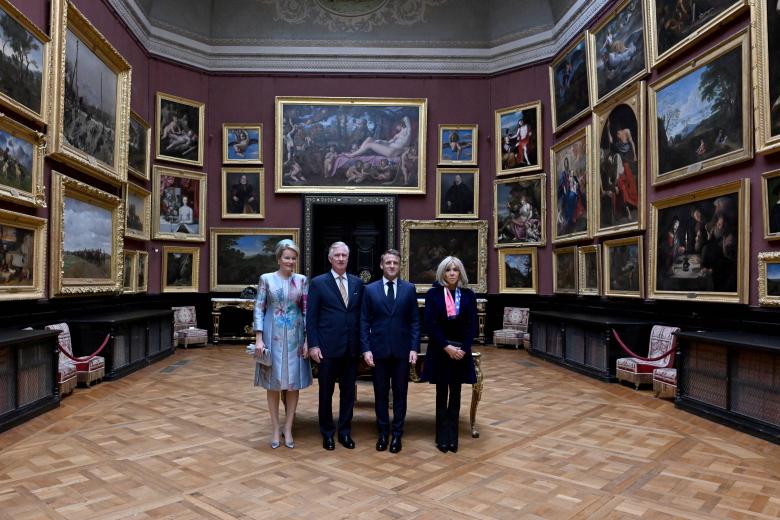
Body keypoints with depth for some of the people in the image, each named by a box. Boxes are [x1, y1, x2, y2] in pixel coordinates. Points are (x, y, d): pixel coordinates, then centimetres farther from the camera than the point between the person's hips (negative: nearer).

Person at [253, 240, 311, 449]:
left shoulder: (302, 280, 4)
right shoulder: (266, 279, 0)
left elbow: (306, 311, 4)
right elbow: (259, 309, -2)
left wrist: (307, 340, -2)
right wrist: (259, 339, -10)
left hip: (295, 337, 2)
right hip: (273, 337, -1)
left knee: (294, 383, 5)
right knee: (274, 383, 6)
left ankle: (288, 428, 19)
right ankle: (275, 429, 18)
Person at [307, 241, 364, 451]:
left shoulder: (357, 282, 8)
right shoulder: (318, 283, -2)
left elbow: (361, 315, 10)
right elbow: (311, 317, -4)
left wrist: (362, 343, 5)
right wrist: (313, 345, -10)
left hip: (351, 347, 3)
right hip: (328, 347, -3)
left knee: (348, 391, 10)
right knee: (326, 392, 8)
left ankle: (345, 431, 25)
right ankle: (327, 433, 24)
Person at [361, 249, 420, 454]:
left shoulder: (409, 289, 3)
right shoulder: (370, 289, 3)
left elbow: (415, 321, 2)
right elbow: (364, 322, 2)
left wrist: (414, 348, -6)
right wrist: (366, 348, -6)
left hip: (402, 350, 0)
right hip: (379, 350, 0)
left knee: (400, 393, 7)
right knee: (381, 393, 9)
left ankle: (397, 434, 19)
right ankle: (383, 432, 22)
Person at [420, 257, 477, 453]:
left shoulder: (468, 295, 3)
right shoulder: (433, 294, -3)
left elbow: (472, 325, 0)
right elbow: (430, 324, -8)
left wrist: (463, 349, -11)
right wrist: (446, 347, -15)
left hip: (461, 351, 2)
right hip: (440, 350, -2)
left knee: (455, 394, 8)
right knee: (442, 394, 5)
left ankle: (453, 438, 15)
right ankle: (442, 438, 13)